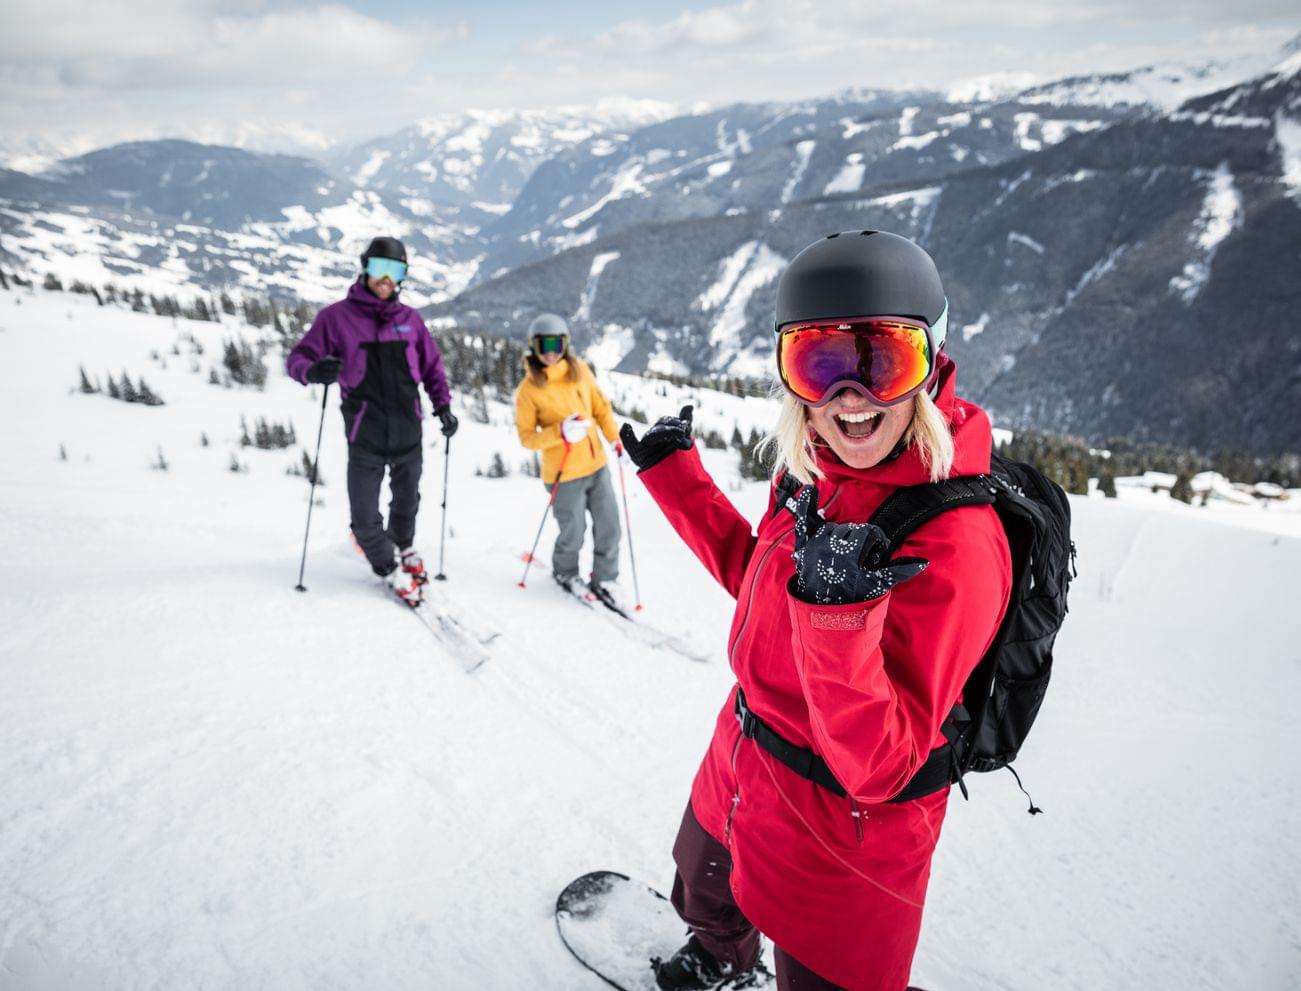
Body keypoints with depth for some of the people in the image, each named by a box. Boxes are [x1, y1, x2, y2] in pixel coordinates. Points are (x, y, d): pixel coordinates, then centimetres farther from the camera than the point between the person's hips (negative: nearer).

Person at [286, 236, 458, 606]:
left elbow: (432, 366, 16)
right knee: (365, 516, -1)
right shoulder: (337, 316, -2)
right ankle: (390, 566, 24)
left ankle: (403, 548, 47)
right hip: (365, 435, -3)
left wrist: (443, 404, 3)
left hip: (408, 431, 3)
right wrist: (314, 371, -26)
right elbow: (297, 357, -3)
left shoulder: (410, 319, 7)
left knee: (407, 499, 19)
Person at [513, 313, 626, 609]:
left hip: (597, 465, 4)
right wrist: (560, 432, -24)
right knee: (573, 534, 8)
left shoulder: (580, 370, 1)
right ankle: (565, 572, 39)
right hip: (563, 474, -4)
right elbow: (526, 437, -9)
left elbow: (600, 406, 11)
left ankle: (604, 579, 29)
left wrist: (615, 438, 0)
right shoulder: (529, 389, -11)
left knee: (609, 528, 8)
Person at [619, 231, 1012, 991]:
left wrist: (839, 614, -46)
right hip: (740, 771, 8)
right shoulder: (817, 473, -11)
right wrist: (674, 475, 6)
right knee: (705, 891, 36)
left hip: (843, 833, -8)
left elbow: (879, 769, -31)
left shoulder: (955, 544, -33)